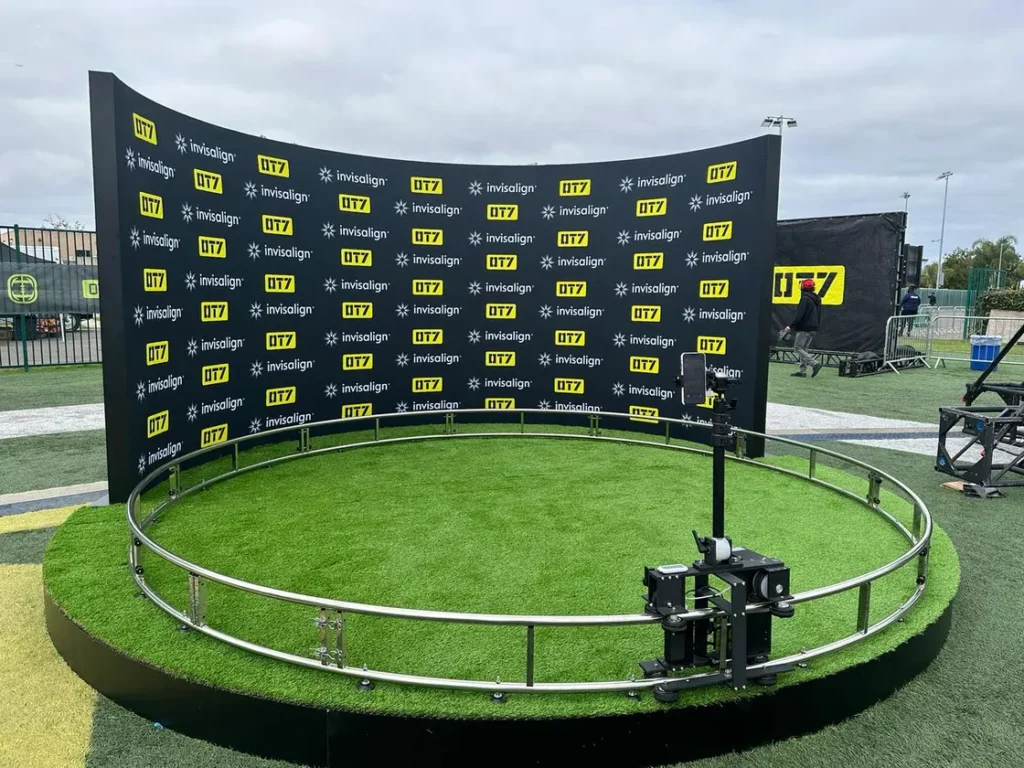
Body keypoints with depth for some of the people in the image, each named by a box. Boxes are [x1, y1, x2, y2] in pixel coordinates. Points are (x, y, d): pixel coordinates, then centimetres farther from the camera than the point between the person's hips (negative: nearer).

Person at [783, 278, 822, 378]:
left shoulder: (805, 299, -12)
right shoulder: (817, 299, 15)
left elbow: (799, 315, -18)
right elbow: (819, 315, 18)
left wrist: (790, 326, -15)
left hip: (804, 328, -9)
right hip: (813, 328, 9)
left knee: (797, 348, -3)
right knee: (803, 349, 13)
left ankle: (814, 363, -16)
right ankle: (802, 371, 9)